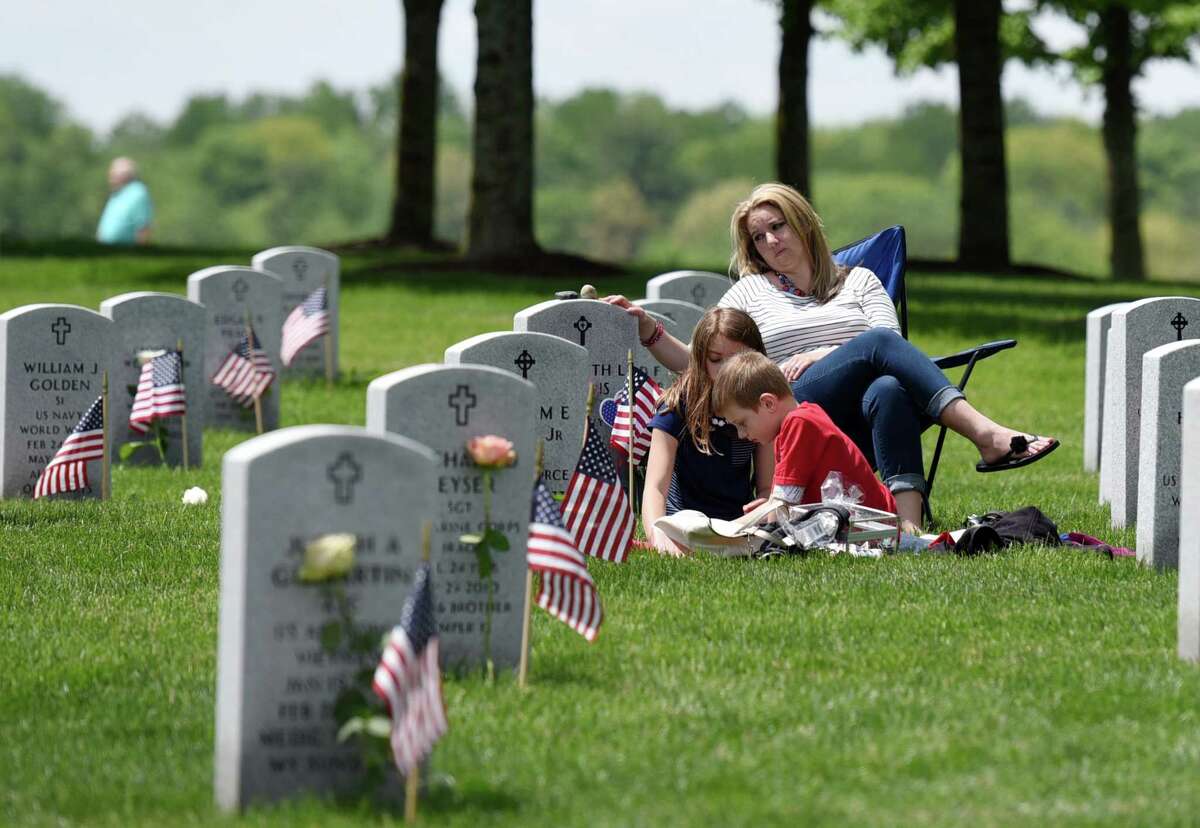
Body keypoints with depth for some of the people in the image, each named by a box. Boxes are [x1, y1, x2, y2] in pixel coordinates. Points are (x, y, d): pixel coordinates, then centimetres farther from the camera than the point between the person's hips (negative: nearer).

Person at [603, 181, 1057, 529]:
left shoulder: (858, 281, 27)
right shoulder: (750, 291, 26)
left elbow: (895, 349, 11)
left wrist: (824, 355, -3)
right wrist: (647, 329, 5)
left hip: (863, 431, 1)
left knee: (889, 390, -39)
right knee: (877, 344, -30)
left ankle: (909, 524, -58)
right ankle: (986, 435, -49)